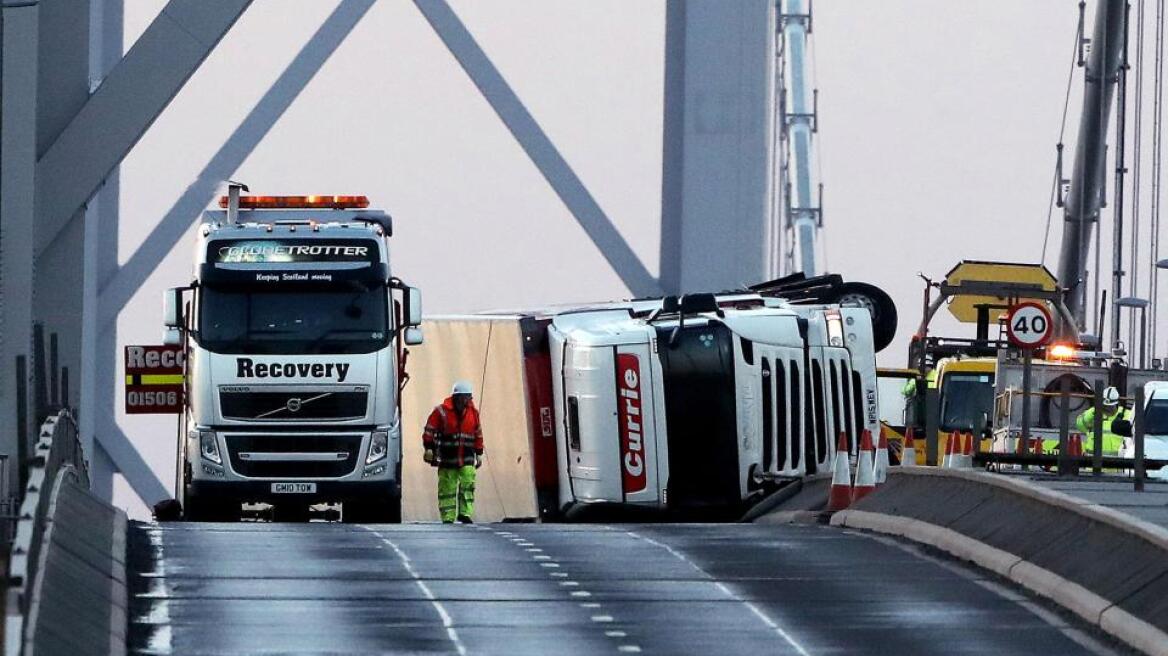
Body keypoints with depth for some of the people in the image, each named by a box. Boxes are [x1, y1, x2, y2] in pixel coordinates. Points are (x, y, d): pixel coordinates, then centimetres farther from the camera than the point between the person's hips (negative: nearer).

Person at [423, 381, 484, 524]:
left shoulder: (473, 412, 8)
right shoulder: (442, 411, -6)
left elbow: (478, 435, 18)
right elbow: (429, 431, -2)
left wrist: (479, 454, 18)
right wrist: (429, 449, -8)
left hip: (467, 459, 3)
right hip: (447, 458, -3)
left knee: (468, 485, -11)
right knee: (447, 489, 0)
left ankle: (465, 514, -8)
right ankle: (447, 518, 4)